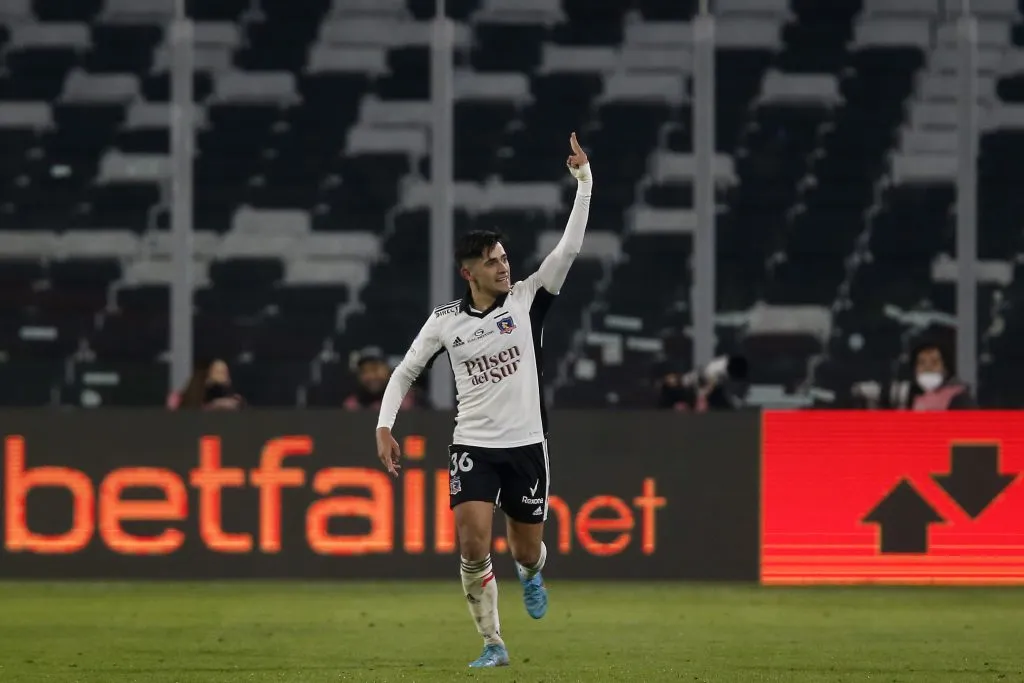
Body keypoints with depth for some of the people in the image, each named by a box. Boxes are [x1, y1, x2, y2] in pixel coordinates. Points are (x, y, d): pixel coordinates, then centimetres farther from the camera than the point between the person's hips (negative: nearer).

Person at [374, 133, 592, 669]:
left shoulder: (525, 299, -2)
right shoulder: (445, 321, 0)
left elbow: (569, 246, -10)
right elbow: (405, 372, 12)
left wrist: (583, 181, -18)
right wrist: (384, 427, 2)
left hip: (526, 444, 0)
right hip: (473, 446, 0)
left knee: (527, 551, 7)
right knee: (473, 546, -16)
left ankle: (530, 573, 47)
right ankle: (492, 644, -2)